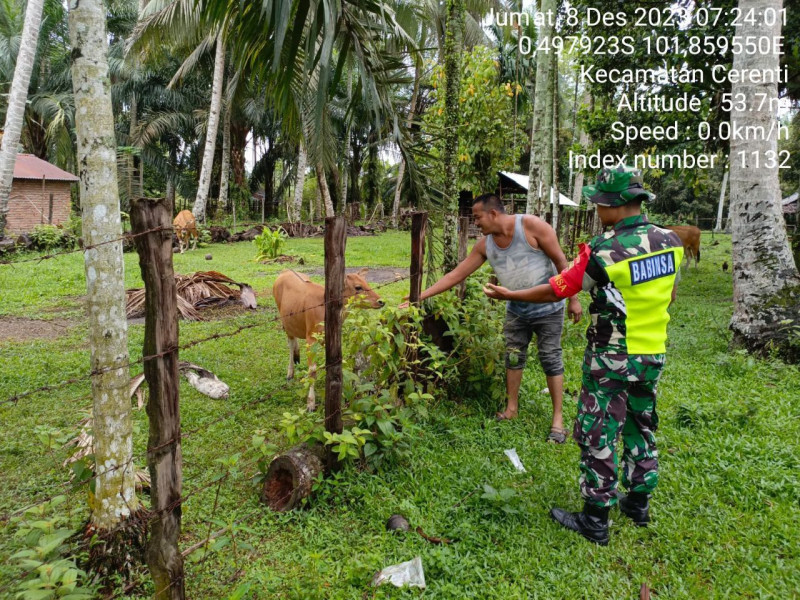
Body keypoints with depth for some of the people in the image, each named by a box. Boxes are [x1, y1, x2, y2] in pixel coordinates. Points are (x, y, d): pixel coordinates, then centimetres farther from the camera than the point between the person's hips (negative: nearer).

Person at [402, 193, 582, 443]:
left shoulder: (531, 226, -20)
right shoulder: (485, 245, -6)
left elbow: (560, 261, -15)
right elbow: (456, 275, -4)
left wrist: (572, 298, -14)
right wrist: (421, 296, -9)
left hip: (547, 307, -5)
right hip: (517, 309, 5)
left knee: (551, 359, 1)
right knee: (513, 357, 11)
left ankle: (558, 419, 10)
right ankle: (512, 408, 28)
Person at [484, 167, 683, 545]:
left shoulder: (604, 252, -22)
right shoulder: (670, 242, -3)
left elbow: (557, 290, -13)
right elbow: (669, 296, 12)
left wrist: (507, 295, -1)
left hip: (610, 361, -7)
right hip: (653, 356, 7)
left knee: (598, 437, 4)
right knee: (641, 428, 21)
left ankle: (595, 521, 13)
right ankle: (639, 503, 35)